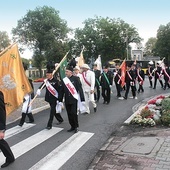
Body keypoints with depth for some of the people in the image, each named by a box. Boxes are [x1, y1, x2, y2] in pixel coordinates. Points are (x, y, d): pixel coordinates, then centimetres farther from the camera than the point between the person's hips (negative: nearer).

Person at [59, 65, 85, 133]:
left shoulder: (76, 78, -6)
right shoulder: (64, 80, 5)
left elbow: (80, 89, -7)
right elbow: (62, 91, 10)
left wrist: (82, 99, -10)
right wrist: (60, 100, 11)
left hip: (74, 100, -4)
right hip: (67, 101, 4)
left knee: (74, 113, -7)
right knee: (69, 114, 8)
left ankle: (76, 126, 13)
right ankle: (72, 126, 24)